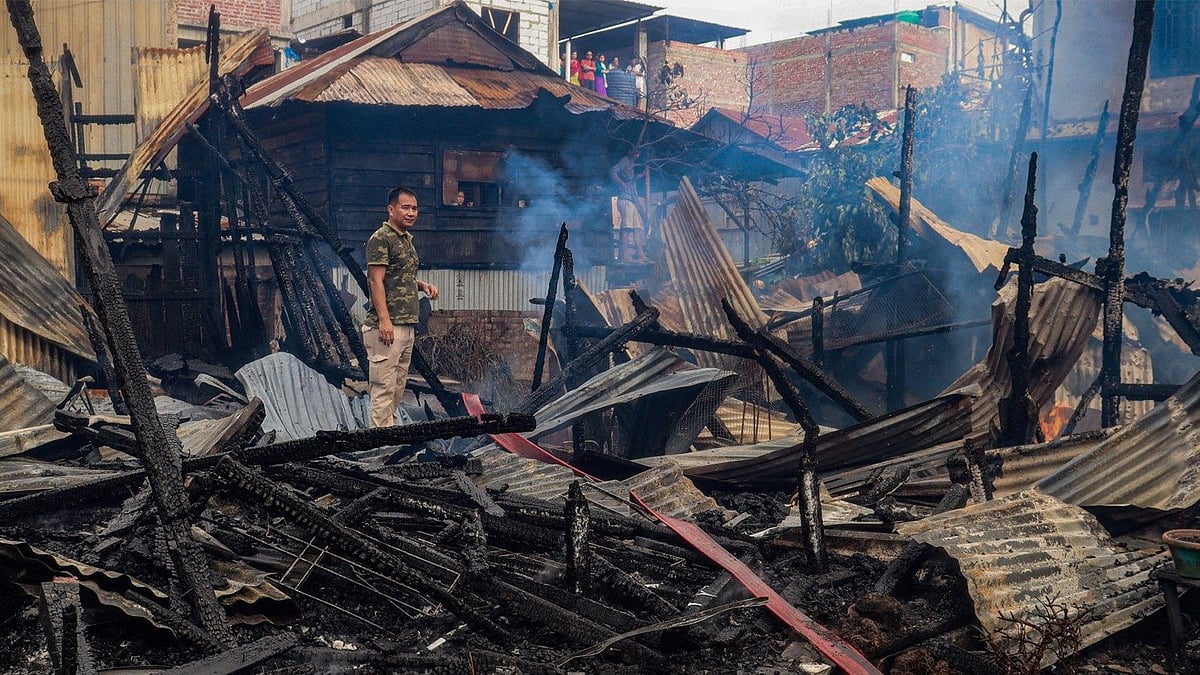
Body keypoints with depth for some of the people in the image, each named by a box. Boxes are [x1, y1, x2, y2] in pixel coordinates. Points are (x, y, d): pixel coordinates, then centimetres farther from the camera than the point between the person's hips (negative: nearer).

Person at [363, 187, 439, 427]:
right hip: (387, 326, -10)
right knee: (384, 385, -8)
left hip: (407, 326, 10)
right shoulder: (381, 238, -8)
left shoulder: (407, 240, 19)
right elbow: (376, 281, -15)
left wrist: (423, 285, 10)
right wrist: (384, 320, -23)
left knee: (398, 384, 12)